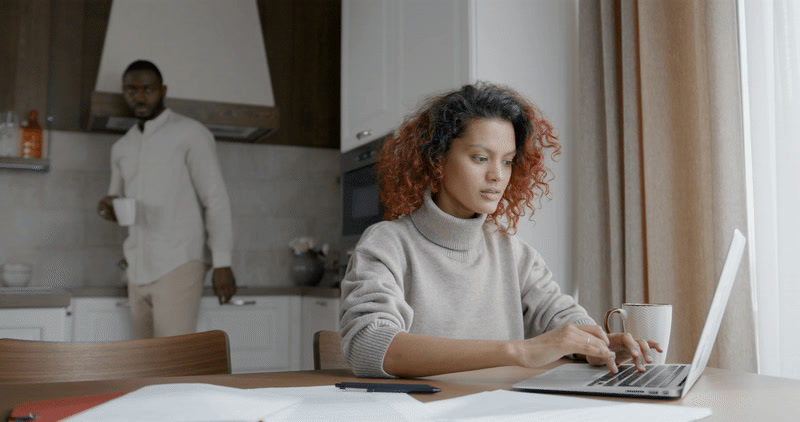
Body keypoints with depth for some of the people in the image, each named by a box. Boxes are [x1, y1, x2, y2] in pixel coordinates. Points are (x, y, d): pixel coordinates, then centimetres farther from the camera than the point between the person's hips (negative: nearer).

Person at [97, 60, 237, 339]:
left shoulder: (190, 134, -2)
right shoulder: (121, 147, 17)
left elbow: (215, 200, -5)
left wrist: (222, 263, -10)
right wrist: (108, 209, 1)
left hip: (178, 266, -6)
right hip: (138, 271, 7)